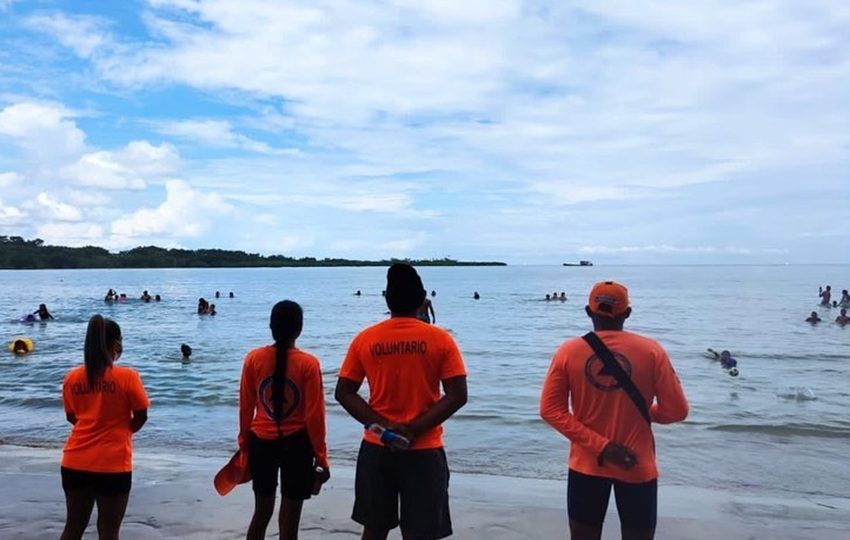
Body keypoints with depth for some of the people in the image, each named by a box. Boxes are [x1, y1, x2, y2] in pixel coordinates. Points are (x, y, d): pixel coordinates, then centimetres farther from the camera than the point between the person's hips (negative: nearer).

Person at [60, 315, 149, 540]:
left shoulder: (72, 377, 0)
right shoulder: (128, 376, -13)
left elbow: (71, 416, 12)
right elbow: (141, 417, -5)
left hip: (75, 462, 4)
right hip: (113, 464, -4)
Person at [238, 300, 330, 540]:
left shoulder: (253, 358, -5)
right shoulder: (308, 363, -13)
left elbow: (245, 407, 2)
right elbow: (314, 416, -11)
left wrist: (244, 443, 16)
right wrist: (321, 458, -2)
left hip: (261, 443, 3)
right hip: (296, 445, -3)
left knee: (262, 513, 21)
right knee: (289, 520, 8)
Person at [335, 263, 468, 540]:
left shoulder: (365, 339, -1)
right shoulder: (440, 339, -7)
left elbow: (343, 393, -2)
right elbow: (457, 396, -12)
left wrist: (383, 425, -10)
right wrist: (414, 430, -13)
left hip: (376, 449, 2)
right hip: (424, 452, -2)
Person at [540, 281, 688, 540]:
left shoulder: (568, 351, -6)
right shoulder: (651, 351, -10)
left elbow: (551, 409, -8)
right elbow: (676, 410, -7)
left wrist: (600, 447, -11)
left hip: (586, 465, 1)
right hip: (638, 467, -1)